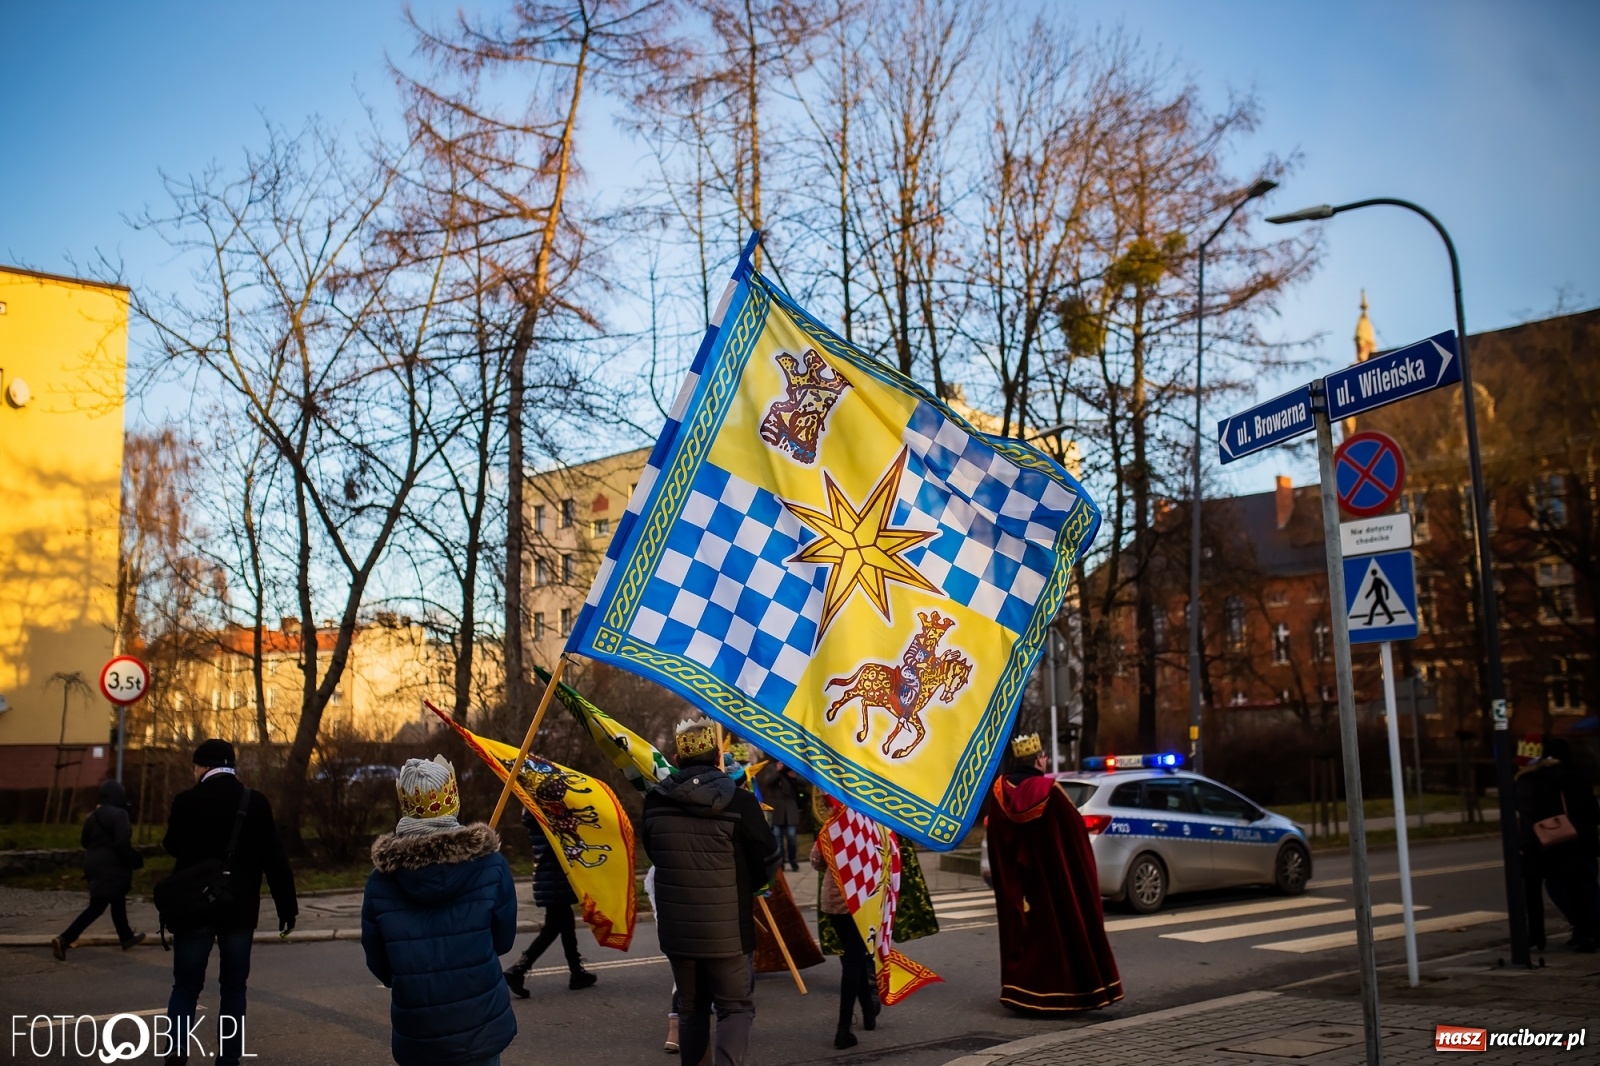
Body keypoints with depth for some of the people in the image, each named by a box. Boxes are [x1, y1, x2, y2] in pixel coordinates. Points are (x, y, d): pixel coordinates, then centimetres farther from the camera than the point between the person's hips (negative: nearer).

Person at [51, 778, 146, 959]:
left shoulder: (92, 816, 10)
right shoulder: (118, 815, -16)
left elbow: (85, 841, 16)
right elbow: (122, 843, -23)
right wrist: (134, 860, -10)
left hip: (94, 865, 9)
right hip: (111, 868, -9)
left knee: (118, 902, 21)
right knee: (97, 907, -6)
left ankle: (127, 937, 32)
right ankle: (64, 940, -14)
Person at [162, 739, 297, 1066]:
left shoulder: (187, 801, -7)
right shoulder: (256, 802, -4)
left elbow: (172, 846, 9)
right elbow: (275, 858, -5)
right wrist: (287, 905, 0)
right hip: (240, 910, 1)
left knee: (186, 985, 8)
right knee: (233, 987, 11)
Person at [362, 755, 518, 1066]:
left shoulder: (381, 878, -6)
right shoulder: (489, 863, -10)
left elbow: (378, 963, 3)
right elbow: (503, 940, 1)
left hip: (415, 1031, 1)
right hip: (478, 1024, -1)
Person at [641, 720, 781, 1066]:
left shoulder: (655, 802, -3)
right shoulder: (739, 802, -15)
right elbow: (768, 864, -6)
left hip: (676, 928, 4)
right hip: (726, 930, -4)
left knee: (691, 1008, 19)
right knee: (736, 1007, 8)